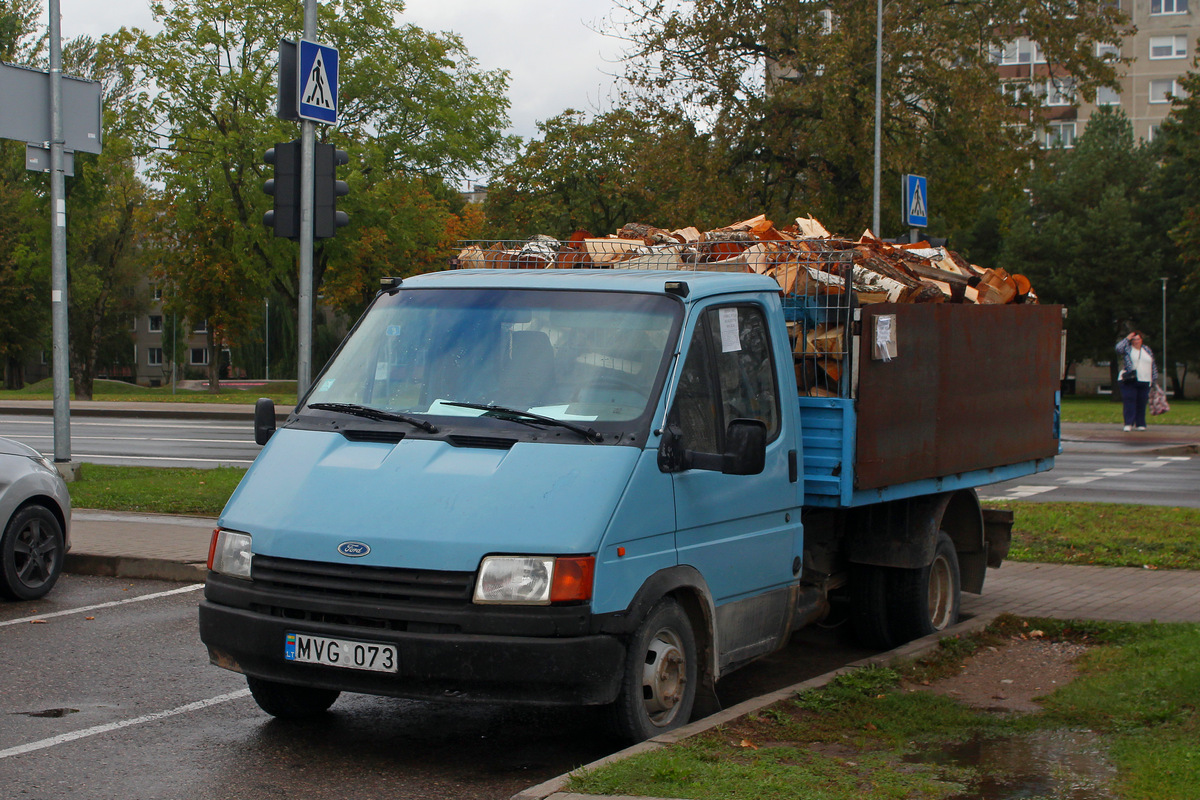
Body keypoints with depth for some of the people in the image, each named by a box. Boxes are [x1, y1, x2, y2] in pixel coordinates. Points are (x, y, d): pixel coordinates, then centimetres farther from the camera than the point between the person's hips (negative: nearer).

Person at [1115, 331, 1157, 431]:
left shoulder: (1147, 350, 16)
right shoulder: (1127, 349, 6)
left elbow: (1153, 366, 20)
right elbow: (1118, 348, -16)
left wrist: (1154, 380, 16)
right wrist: (1127, 339, -9)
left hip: (1144, 382, 3)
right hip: (1129, 381, -3)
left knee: (1142, 403, 3)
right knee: (1130, 402, -8)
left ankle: (1140, 424, 10)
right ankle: (1129, 424, -9)